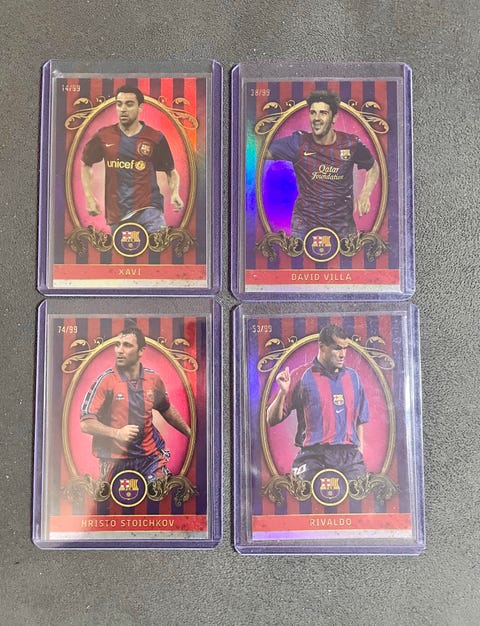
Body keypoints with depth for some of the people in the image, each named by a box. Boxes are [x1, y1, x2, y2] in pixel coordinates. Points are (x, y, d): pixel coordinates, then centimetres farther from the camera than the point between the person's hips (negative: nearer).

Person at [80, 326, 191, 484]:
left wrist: (191, 434, 24)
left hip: (150, 454, 3)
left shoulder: (153, 379, 3)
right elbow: (86, 423, -11)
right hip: (115, 461, -2)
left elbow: (167, 410, 20)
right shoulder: (105, 380, -9)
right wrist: (116, 433, -23)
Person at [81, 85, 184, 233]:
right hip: (116, 213, 3)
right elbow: (86, 165, 20)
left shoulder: (155, 138, 2)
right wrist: (89, 197, 11)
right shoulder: (104, 136, 7)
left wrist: (175, 193, -8)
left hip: (148, 208, -2)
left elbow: (171, 171, 11)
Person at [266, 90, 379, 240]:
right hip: (305, 221, -1)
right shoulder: (299, 143, -11)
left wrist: (365, 194, -4)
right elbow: (265, 151, -21)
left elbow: (373, 167, 11)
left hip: (342, 222, 2)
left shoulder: (351, 144, -6)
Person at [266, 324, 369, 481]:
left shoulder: (352, 377, 14)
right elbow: (272, 420, -2)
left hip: (350, 456, 4)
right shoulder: (300, 376, -1)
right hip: (314, 456, -4)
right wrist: (283, 392, -17)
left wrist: (359, 451, 14)